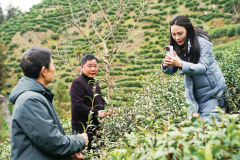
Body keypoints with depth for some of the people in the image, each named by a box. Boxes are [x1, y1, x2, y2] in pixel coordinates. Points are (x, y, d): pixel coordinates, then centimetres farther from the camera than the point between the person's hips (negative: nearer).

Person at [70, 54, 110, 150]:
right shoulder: (78, 83, -14)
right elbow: (77, 106, -22)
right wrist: (96, 113, -21)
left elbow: (101, 101, 27)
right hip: (82, 127, -9)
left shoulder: (94, 83, 16)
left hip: (95, 126, 9)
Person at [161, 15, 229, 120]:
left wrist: (180, 64, -41)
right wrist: (166, 65, -27)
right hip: (192, 92, 5)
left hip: (212, 91, -5)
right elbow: (171, 71, -3)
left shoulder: (202, 42, -17)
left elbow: (202, 67, -27)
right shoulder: (176, 46, -1)